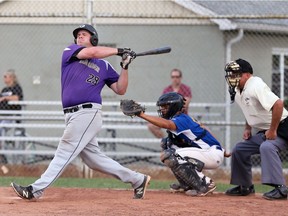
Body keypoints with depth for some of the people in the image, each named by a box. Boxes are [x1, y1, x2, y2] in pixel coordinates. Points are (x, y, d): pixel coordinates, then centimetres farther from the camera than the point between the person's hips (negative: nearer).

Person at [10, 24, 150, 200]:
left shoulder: (104, 66, 11)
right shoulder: (70, 52, 13)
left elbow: (120, 90, 10)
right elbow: (92, 53, -6)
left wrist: (125, 66, 0)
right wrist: (119, 51, 2)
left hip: (88, 113, -4)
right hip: (73, 115, 4)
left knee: (65, 151, -9)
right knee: (93, 158, 5)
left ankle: (37, 189, -13)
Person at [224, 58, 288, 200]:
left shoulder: (255, 86, -23)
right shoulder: (238, 92, 6)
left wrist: (272, 131, -28)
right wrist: (248, 128, 8)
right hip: (260, 132, 10)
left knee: (267, 147, -35)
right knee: (239, 150, 12)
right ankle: (245, 186, 24)